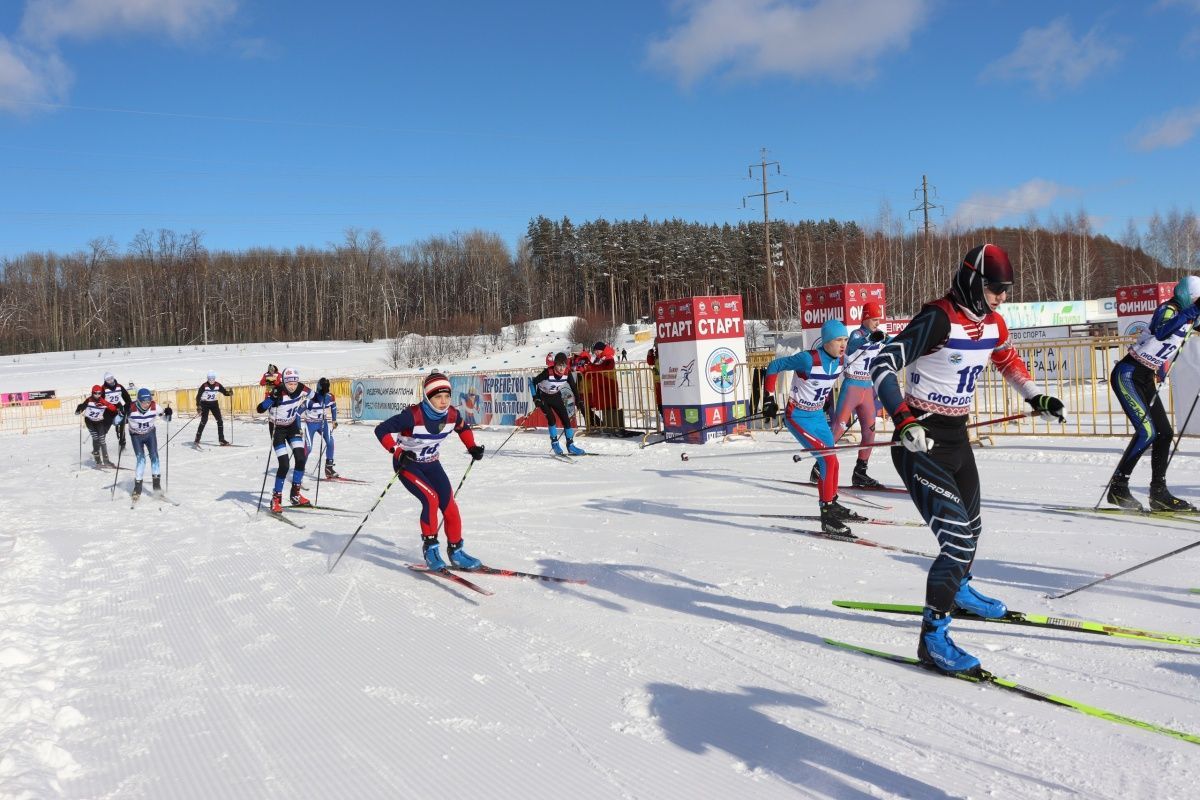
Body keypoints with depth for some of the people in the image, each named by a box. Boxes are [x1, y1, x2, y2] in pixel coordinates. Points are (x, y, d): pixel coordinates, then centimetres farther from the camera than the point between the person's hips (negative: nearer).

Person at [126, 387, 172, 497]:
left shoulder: (154, 407, -21)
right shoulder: (131, 408, -27)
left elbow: (166, 418, -7)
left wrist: (168, 413, -29)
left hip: (150, 433, 2)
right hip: (136, 435, -2)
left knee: (154, 456, -9)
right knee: (141, 459, -12)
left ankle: (156, 483, 2)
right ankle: (138, 485, 0)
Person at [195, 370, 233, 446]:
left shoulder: (218, 385, -7)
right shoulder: (204, 386, -17)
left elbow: (225, 392, 2)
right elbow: (198, 396, -18)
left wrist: (229, 393, -22)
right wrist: (198, 406, -28)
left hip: (214, 403, 4)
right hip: (205, 403, -4)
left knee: (220, 421, -4)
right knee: (204, 420, -18)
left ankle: (221, 439, 1)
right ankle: (197, 438, -7)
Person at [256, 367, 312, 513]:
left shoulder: (303, 390, -14)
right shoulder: (278, 392, -29)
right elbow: (260, 409, -38)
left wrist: (298, 412, 15)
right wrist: (272, 398, -51)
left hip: (292, 426, 5)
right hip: (278, 428, -5)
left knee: (301, 459, -6)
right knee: (284, 465, -13)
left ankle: (295, 495, 10)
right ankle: (276, 499, 1)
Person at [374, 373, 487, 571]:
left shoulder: (452, 415, -12)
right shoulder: (413, 415, -29)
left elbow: (464, 428, 12)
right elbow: (381, 430, -25)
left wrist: (472, 447, -2)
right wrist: (398, 452, -34)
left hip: (431, 463, 5)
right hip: (407, 464, -5)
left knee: (449, 504, -3)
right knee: (431, 498, -25)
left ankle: (455, 550, 13)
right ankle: (430, 547, -10)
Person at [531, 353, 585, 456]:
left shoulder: (567, 373, -20)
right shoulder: (548, 373, -31)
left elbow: (573, 387, -6)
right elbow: (533, 382, -22)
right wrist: (535, 398, -27)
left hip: (556, 397, 4)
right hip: (543, 397, -4)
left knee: (566, 419, -4)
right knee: (551, 418, -20)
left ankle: (570, 445, 4)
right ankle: (554, 442, -3)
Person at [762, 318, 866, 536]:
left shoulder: (841, 360, -5)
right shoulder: (809, 359, -25)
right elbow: (774, 366, -15)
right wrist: (769, 398, -14)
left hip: (818, 415, 8)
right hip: (798, 417, -8)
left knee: (829, 461, 15)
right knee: (829, 459, -17)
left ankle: (831, 504, 36)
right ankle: (827, 516, -11)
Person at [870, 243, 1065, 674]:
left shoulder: (993, 323, 4)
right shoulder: (938, 319, -20)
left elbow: (1009, 360, 26)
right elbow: (882, 364, -25)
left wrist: (1036, 398, 18)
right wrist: (903, 420, -34)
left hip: (957, 436, 9)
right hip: (920, 441, -9)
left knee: (970, 525, 26)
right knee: (959, 538, -16)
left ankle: (958, 591, 53)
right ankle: (933, 637, -7)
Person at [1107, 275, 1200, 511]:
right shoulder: (1168, 310, -14)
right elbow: (1161, 332, -36)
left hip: (1147, 381, 9)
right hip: (1128, 375, -9)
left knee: (1164, 432, 5)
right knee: (1146, 431, -17)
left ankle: (1158, 492, 12)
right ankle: (1118, 487, -10)